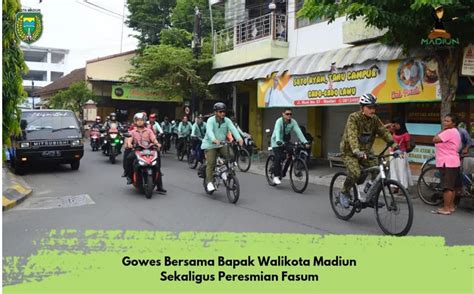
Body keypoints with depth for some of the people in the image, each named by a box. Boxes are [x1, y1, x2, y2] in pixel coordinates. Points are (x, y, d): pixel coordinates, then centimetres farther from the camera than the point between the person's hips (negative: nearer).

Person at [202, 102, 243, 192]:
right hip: (210, 145, -4)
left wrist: (239, 138, -36)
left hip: (222, 144, 4)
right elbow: (209, 131, -31)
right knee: (211, 163, -11)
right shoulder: (211, 120, -14)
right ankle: (209, 182, -2)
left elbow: (233, 129, -17)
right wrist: (214, 140, -51)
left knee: (230, 157, -14)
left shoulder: (227, 120, -2)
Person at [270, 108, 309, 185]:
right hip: (277, 142, -4)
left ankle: (282, 174, 14)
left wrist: (305, 142, -31)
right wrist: (278, 141, -56)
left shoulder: (293, 122, -11)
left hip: (286, 142, 5)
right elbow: (277, 131, -38)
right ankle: (276, 176, -10)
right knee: (278, 158, -19)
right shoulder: (279, 121, -22)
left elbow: (298, 132, -20)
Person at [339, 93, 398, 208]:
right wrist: (356, 151, -48)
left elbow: (384, 131, -9)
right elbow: (352, 135, -33)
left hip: (365, 152, 6)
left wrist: (393, 144, -25)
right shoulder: (353, 117, -19)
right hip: (350, 152, -6)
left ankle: (371, 198, 5)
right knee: (355, 173, -26)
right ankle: (344, 193, 1)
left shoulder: (374, 119, -1)